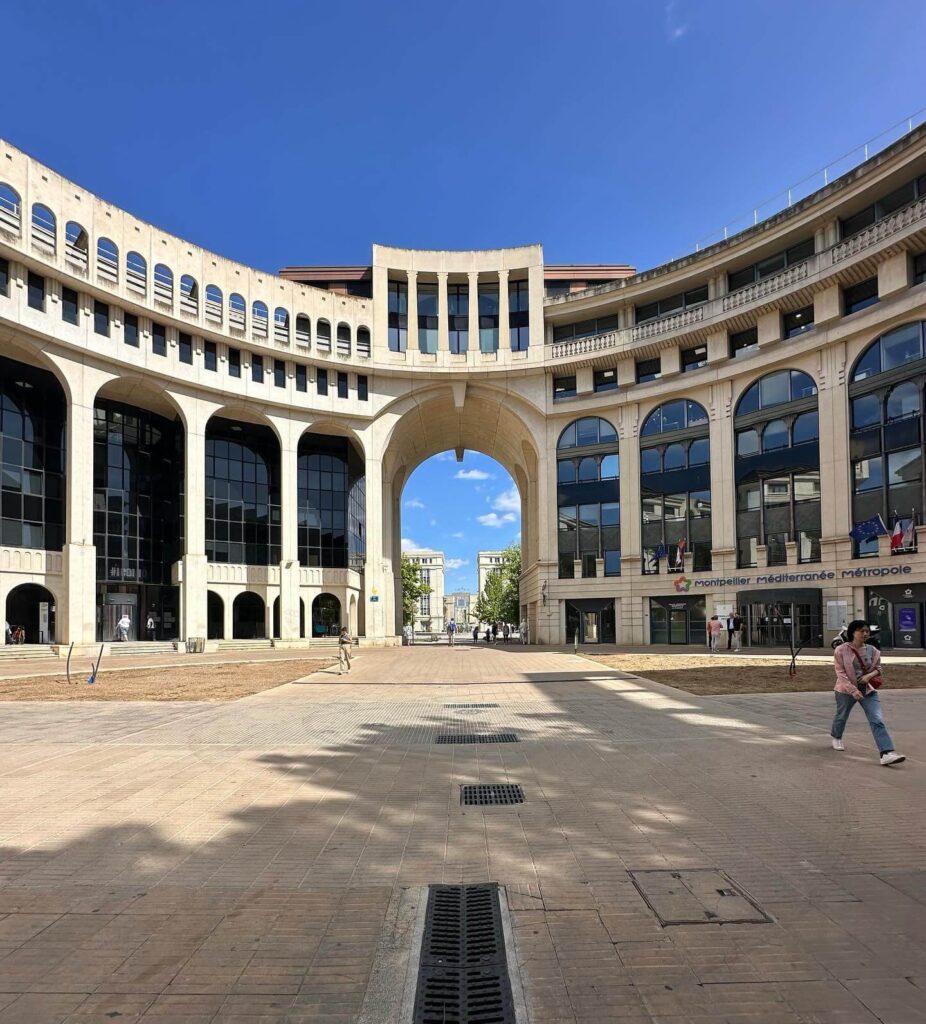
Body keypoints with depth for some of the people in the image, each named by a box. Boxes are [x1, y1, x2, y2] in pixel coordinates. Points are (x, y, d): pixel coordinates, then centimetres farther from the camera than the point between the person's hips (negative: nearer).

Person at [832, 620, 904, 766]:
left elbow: (878, 668, 12)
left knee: (877, 720, -14)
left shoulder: (872, 650, -1)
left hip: (868, 690, 2)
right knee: (842, 716, 18)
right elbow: (840, 673, -14)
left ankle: (886, 753, -22)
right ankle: (836, 737, 49)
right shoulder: (841, 650, -12)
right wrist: (853, 690, -24)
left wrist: (870, 675, -12)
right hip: (846, 690, -2)